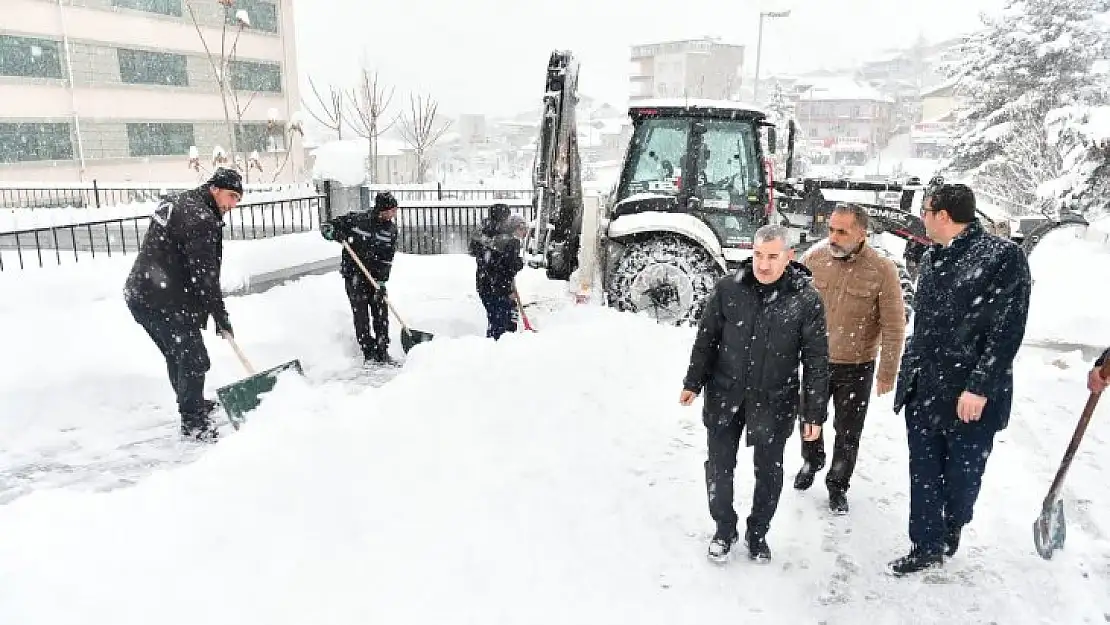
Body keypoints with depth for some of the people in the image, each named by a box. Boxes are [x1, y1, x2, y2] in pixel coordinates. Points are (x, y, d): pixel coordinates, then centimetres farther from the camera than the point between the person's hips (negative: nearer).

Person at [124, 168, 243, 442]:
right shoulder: (200, 219, -17)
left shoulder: (176, 201, 15)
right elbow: (204, 275, -19)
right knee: (194, 360, -3)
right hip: (164, 301, -10)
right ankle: (193, 422, 6)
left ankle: (192, 404, 38)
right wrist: (221, 317, -12)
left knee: (177, 355, 23)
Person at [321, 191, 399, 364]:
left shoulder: (391, 229, -2)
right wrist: (338, 234, -27)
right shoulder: (356, 218, -12)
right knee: (360, 313, -3)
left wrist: (381, 280, -12)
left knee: (381, 314, 3)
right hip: (354, 274, -3)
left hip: (376, 276, 4)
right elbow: (326, 226, -5)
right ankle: (369, 353, 5)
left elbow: (387, 258, -2)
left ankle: (382, 351, 13)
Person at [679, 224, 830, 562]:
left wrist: (814, 413, -7)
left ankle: (758, 532, 37)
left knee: (769, 471, 14)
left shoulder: (806, 299, -12)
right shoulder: (728, 288, -8)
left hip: (774, 402, -1)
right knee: (719, 466, 11)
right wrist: (693, 383, 5)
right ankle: (724, 529, 33)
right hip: (724, 395, 1)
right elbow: (706, 338, 2)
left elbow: (817, 360, -7)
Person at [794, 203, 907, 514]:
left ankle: (838, 485, 34)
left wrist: (888, 372, -8)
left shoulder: (883, 270, -15)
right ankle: (812, 462, 49)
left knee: (848, 432, 12)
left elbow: (894, 326, -10)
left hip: (857, 367, -2)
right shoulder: (814, 258, -8)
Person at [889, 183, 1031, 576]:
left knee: (962, 473, 11)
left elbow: (1008, 330, -15)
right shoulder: (931, 258, 10)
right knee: (923, 473, 11)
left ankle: (952, 528, 38)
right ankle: (928, 546, 25)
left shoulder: (1003, 256, -11)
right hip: (923, 389, 6)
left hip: (970, 396, -6)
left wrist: (980, 387, -19)